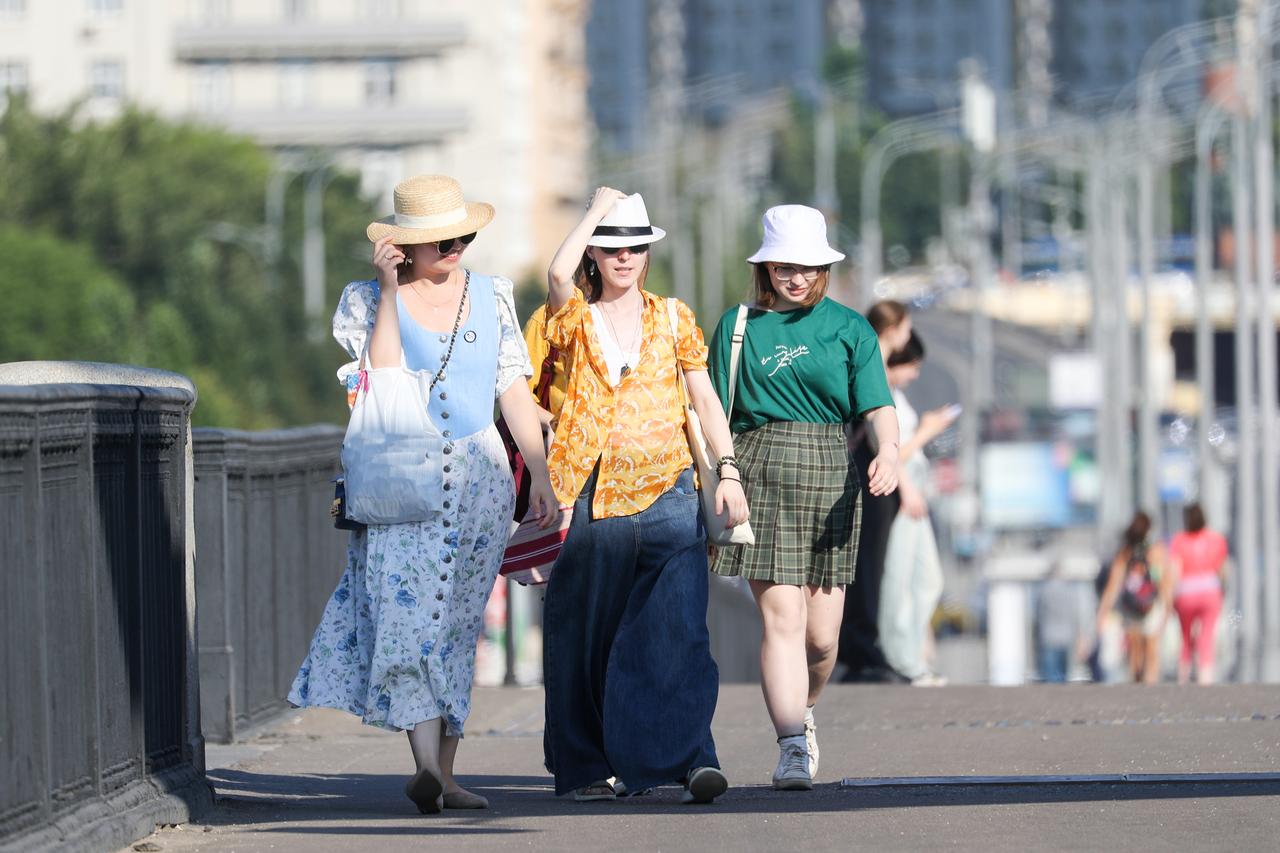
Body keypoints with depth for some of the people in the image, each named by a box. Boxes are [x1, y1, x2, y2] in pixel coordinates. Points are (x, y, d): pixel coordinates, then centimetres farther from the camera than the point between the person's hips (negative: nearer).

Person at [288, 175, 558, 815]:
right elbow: (383, 377, -14)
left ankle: (443, 774, 7)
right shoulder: (368, 300, 1)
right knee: (411, 617, -18)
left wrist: (540, 476, 6)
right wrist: (390, 289, -13)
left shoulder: (491, 295, 10)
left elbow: (514, 390, 10)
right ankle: (427, 766, -27)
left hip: (479, 477, 3)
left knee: (456, 629, 4)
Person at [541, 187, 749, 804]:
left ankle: (691, 758, -20)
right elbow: (558, 273, -16)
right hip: (593, 494, 0)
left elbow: (705, 398, 11)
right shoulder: (576, 319, 6)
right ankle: (586, 768, 13)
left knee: (678, 628, -13)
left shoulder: (671, 318, 12)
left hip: (666, 492, 0)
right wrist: (599, 208, -3)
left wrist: (728, 471, 0)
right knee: (589, 633, 4)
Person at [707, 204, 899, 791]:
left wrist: (889, 451, -22)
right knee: (782, 616, -14)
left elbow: (877, 404, -2)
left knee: (822, 633, 3)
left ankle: (801, 709, 34)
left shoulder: (848, 328, 8)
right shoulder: (738, 326, 9)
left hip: (830, 475, 1)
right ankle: (792, 749, -13)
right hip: (761, 473, -1)